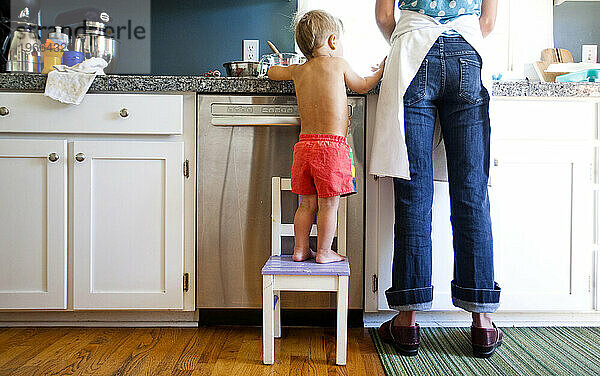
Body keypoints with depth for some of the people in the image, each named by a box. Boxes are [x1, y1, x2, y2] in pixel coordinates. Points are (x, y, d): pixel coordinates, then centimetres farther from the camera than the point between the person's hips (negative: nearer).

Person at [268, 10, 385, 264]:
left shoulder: (297, 70, 12)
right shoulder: (339, 64, 1)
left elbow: (272, 72, 31)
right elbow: (362, 87, 17)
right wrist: (380, 72, 34)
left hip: (304, 144, 5)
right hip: (332, 145, -5)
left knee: (307, 203, 13)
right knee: (328, 205, 4)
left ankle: (300, 250, 20)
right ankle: (324, 252, 11)